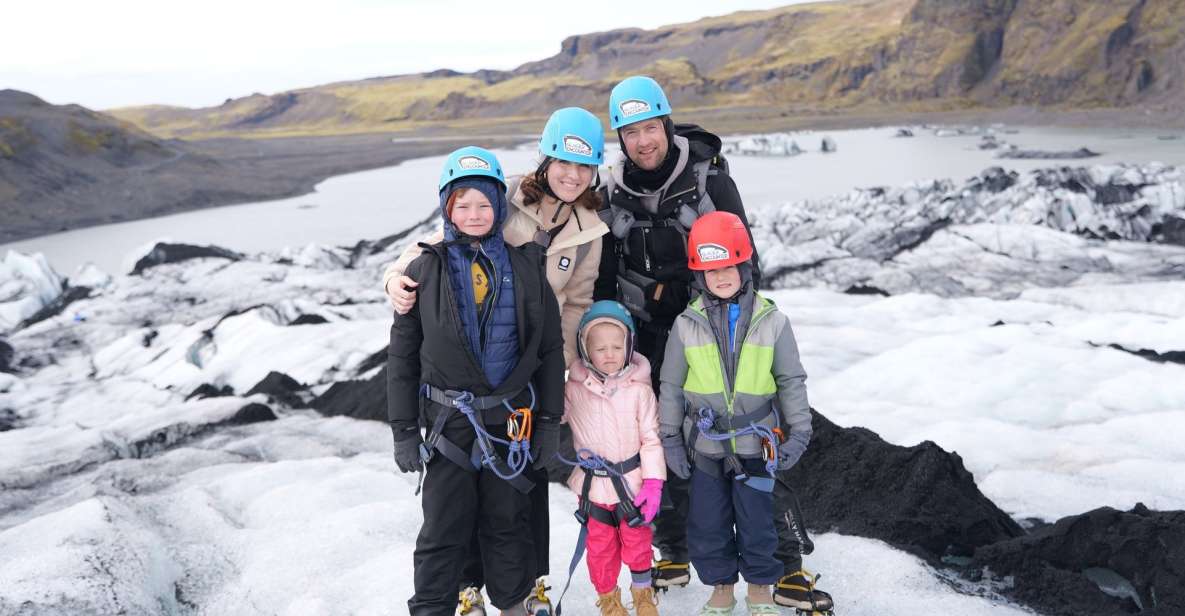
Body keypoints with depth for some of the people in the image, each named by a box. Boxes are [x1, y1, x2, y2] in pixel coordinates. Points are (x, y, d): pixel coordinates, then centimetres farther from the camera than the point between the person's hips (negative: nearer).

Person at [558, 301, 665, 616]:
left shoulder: (639, 390, -11)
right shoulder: (573, 389, -9)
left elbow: (651, 438, -8)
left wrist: (653, 482, -11)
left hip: (631, 482, -1)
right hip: (593, 483, 1)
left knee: (637, 540, 16)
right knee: (601, 544, 14)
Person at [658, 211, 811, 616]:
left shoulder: (772, 321, -5)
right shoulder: (687, 325, -4)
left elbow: (791, 381, 1)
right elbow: (671, 386, 2)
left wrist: (798, 432, -1)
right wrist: (671, 439, 2)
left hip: (755, 445, -1)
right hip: (705, 446, 1)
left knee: (756, 522, 8)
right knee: (707, 524, 11)